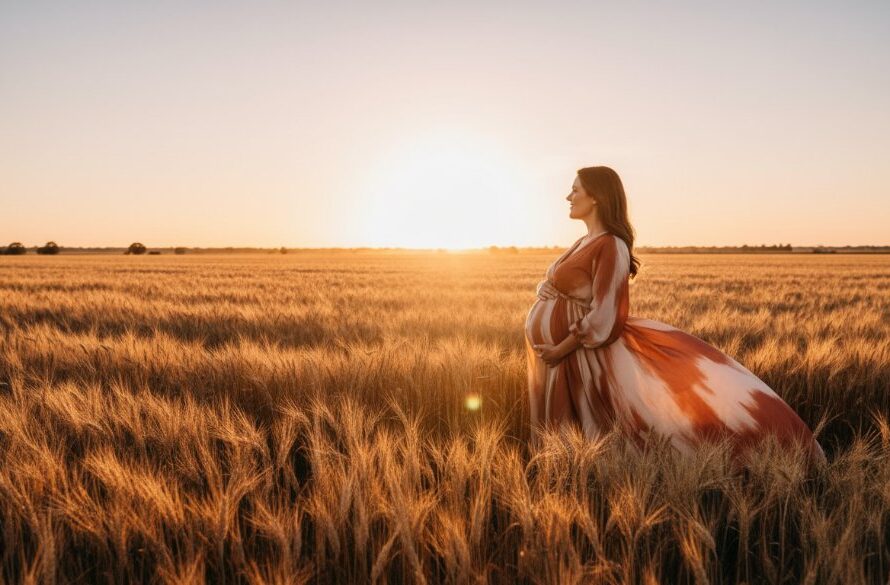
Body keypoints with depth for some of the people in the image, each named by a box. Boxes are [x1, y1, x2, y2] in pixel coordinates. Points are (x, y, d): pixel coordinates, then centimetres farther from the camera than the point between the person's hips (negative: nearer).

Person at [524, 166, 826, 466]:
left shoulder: (611, 247, -17)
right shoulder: (582, 243, 10)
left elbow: (603, 318, -22)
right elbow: (550, 285, 20)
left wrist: (560, 349, -19)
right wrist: (543, 289, 1)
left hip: (575, 354, -8)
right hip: (551, 347, 8)